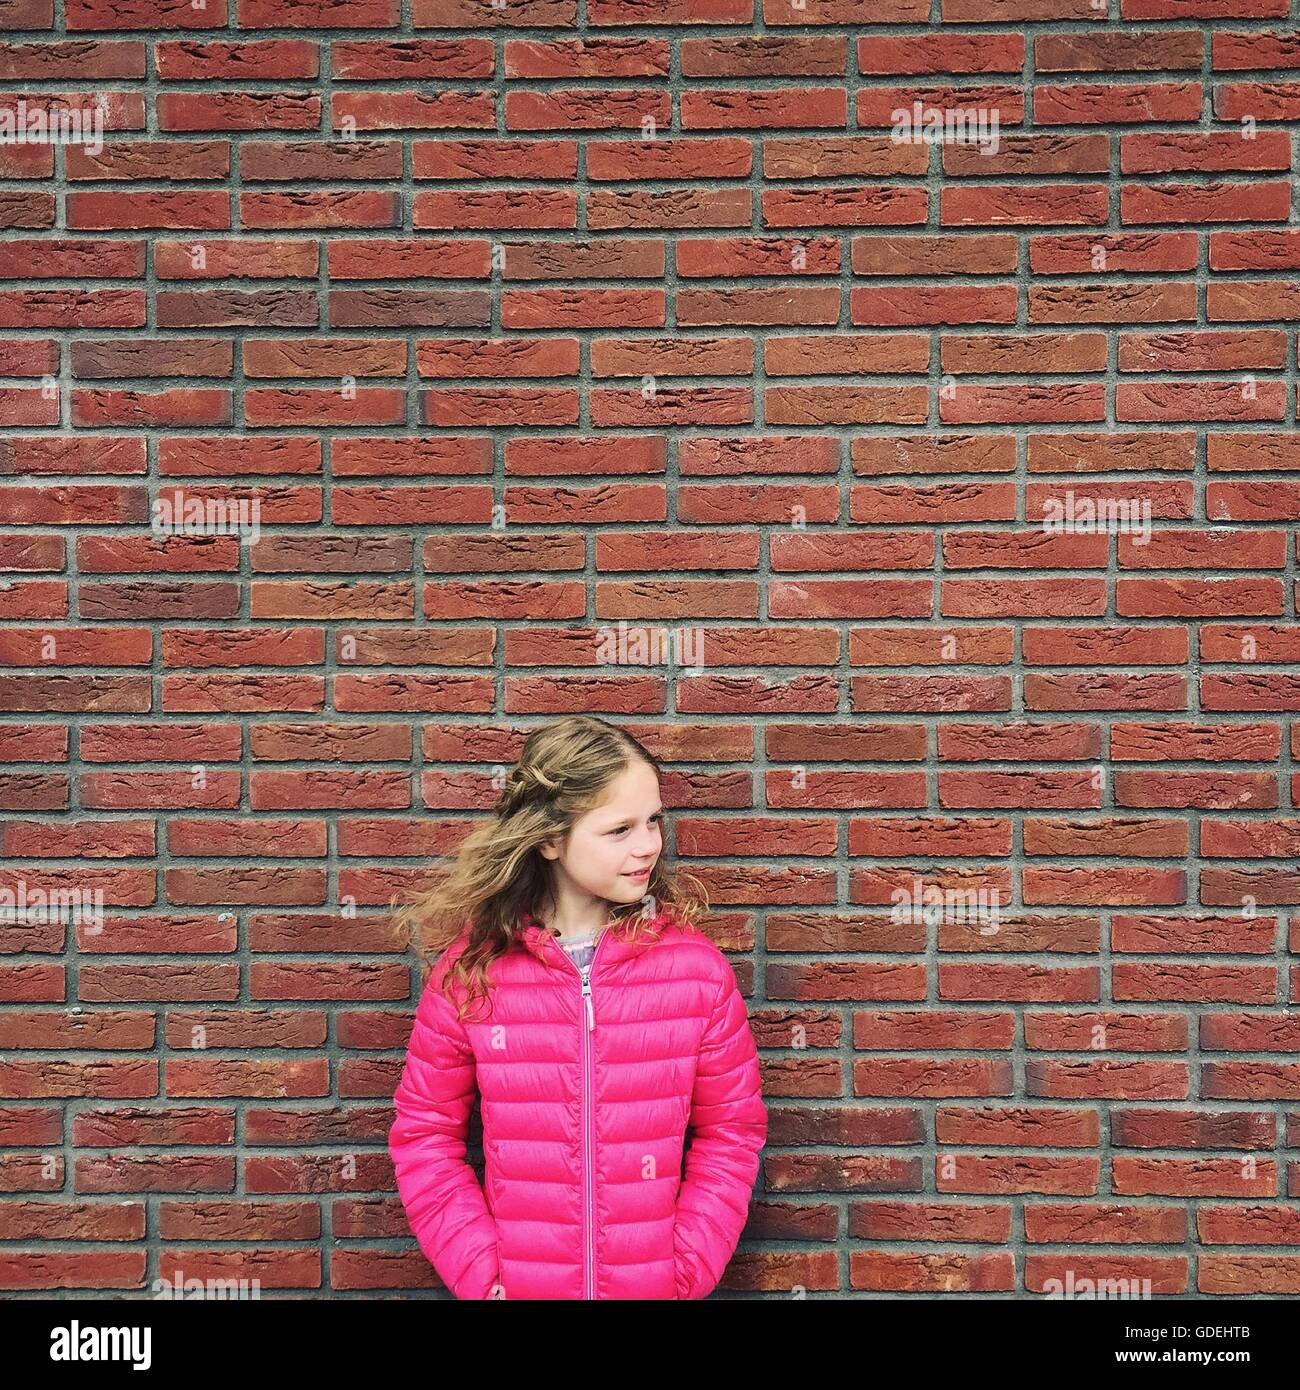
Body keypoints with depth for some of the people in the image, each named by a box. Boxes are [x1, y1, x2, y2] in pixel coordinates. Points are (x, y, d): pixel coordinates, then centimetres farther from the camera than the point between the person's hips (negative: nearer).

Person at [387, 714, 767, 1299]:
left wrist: (687, 1271, -9)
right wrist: (481, 1274, -9)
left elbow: (730, 1130, -2)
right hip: (518, 1283, 0)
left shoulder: (695, 966, -9)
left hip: (654, 1284, 0)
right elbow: (424, 1134, -1)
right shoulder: (469, 969, -9)